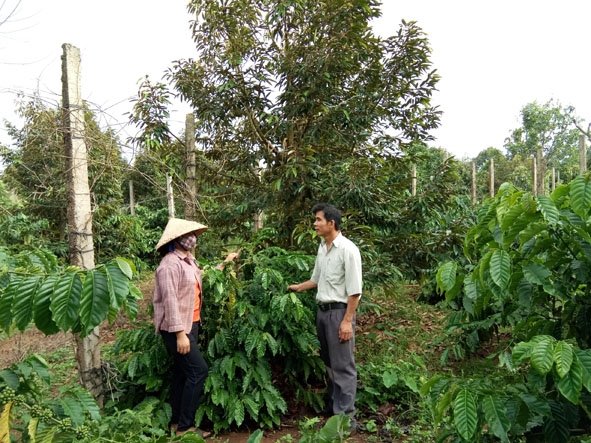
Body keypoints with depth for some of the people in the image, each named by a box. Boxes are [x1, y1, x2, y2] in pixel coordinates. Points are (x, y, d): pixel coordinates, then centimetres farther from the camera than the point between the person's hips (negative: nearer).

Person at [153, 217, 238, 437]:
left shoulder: (189, 260, 12)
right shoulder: (170, 264, -17)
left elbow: (204, 278, 28)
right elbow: (170, 300, -23)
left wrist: (225, 263, 27)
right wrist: (180, 333, -26)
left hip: (190, 325, 9)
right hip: (177, 328, -9)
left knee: (182, 373, 14)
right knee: (198, 370, -10)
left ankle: (176, 422, 25)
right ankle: (184, 426, 0)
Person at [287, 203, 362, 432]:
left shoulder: (347, 249, -16)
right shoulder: (322, 247, 8)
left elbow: (354, 290, -17)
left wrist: (347, 320, -19)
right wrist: (298, 287, 30)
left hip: (339, 311, -8)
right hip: (322, 310, 8)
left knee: (343, 366, 0)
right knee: (329, 363, 18)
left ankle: (346, 417, 10)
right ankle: (333, 408, 33)